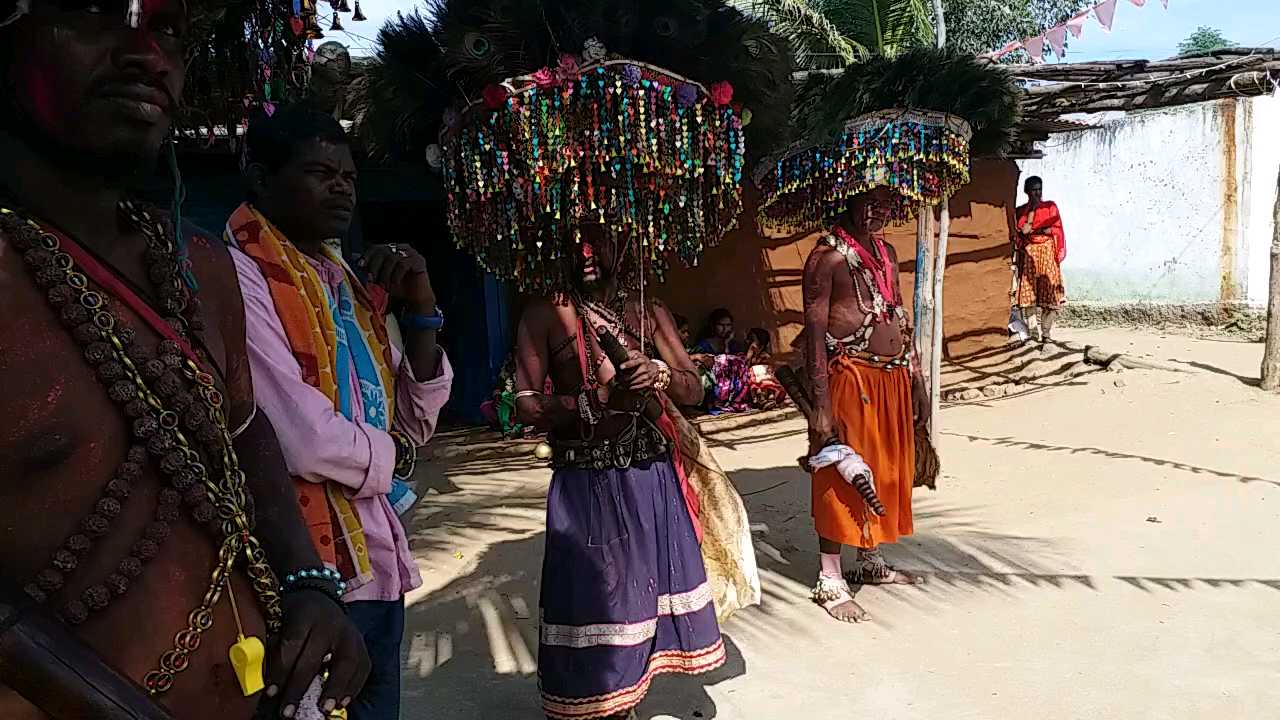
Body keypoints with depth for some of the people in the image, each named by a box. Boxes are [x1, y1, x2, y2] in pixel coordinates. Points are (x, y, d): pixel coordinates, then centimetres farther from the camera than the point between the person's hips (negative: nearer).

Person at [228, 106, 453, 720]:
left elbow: (416, 423, 10)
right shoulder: (236, 276, -14)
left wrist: (419, 303, -2)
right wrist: (390, 457, -4)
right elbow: (303, 439, -24)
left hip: (377, 564, 8)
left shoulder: (348, 281, 12)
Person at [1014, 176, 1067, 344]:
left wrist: (1034, 229, -8)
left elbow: (1058, 229, 2)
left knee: (1050, 293, -8)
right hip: (1028, 254, 0)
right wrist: (1032, 209, -6)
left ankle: (1046, 334, -5)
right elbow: (1023, 230, -2)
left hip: (1048, 253, 0)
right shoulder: (1020, 210, 11)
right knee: (1028, 294, -5)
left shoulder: (1050, 206, 10)